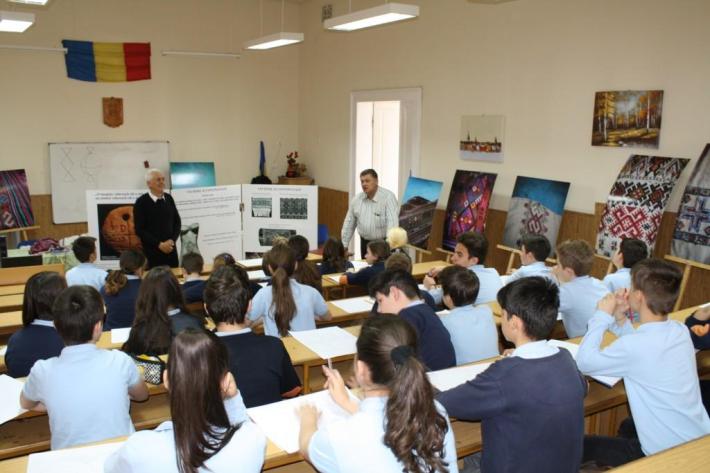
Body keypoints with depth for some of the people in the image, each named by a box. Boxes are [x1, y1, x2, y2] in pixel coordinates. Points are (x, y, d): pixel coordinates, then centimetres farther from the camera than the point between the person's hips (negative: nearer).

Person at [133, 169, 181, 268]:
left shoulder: (169, 198, 8)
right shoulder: (141, 202, -6)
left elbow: (177, 222, 12)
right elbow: (139, 230, -9)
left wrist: (172, 240, -4)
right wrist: (159, 244, -13)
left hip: (171, 249, 4)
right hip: (152, 251, -4)